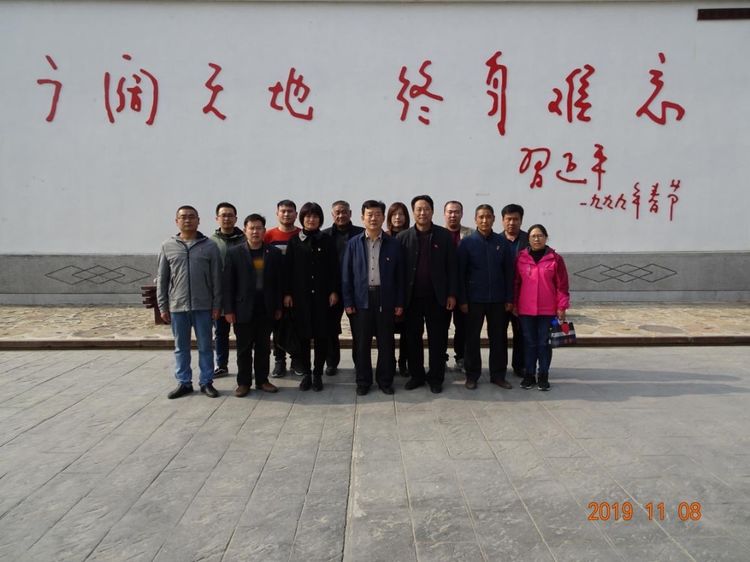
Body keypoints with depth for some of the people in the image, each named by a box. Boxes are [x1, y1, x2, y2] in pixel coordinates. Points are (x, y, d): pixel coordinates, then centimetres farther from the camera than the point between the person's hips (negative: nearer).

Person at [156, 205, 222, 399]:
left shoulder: (209, 246, 0)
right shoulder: (167, 246, 4)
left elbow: (216, 278, 0)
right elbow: (161, 279, 6)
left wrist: (216, 305, -4)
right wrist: (162, 306, 3)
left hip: (203, 306, -1)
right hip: (177, 306, 2)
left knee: (205, 346, 7)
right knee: (181, 347, 11)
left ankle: (206, 382, 17)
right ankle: (184, 383, 22)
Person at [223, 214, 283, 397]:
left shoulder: (274, 253, 4)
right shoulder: (234, 253, -1)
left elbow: (279, 282, 5)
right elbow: (228, 283, -3)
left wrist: (278, 307, 3)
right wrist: (228, 309, -6)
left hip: (266, 310, 2)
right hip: (243, 309, -2)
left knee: (264, 347, 10)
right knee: (244, 348, 7)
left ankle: (262, 380, 22)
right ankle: (243, 382, 18)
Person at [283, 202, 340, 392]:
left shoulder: (327, 241, 3)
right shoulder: (294, 241, 4)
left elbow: (334, 268, 2)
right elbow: (288, 268, 3)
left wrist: (334, 291, -4)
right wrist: (287, 293, -2)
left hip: (323, 296, 0)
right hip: (300, 296, 0)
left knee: (322, 336, 4)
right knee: (303, 336, 5)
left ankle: (318, 374, 15)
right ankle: (306, 373, 17)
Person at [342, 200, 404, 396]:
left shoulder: (394, 244, 3)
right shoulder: (354, 243, 3)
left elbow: (400, 275, 4)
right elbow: (346, 274, 3)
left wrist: (399, 303, 0)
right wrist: (348, 302, -3)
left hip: (386, 299, 0)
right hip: (361, 299, 0)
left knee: (386, 342, 6)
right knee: (362, 343, 6)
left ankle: (385, 380, 21)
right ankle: (363, 381, 19)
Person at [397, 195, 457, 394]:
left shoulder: (444, 236, 1)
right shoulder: (403, 237, 2)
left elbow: (452, 267, 1)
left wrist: (452, 294, -4)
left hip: (437, 297, -1)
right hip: (412, 297, 1)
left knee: (437, 340, 6)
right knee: (413, 338, 9)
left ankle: (436, 378, 19)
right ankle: (416, 375, 24)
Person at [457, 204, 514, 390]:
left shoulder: (502, 242, 3)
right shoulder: (467, 243, -2)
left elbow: (509, 272, 4)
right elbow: (460, 273, -4)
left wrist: (509, 298, 0)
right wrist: (462, 300, -8)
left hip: (497, 299, 2)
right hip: (474, 299, -2)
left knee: (498, 338, 8)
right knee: (472, 338, 6)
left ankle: (498, 374, 20)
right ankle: (472, 375, 17)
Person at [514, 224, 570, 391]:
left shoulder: (555, 258, -2)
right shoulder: (521, 258, 3)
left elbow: (562, 285, -1)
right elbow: (516, 283, 7)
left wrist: (562, 307, -3)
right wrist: (514, 305, 6)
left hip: (548, 310, -1)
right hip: (525, 310, 1)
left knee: (544, 343, 6)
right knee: (529, 343, 9)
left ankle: (543, 376, 17)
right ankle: (529, 375, 19)